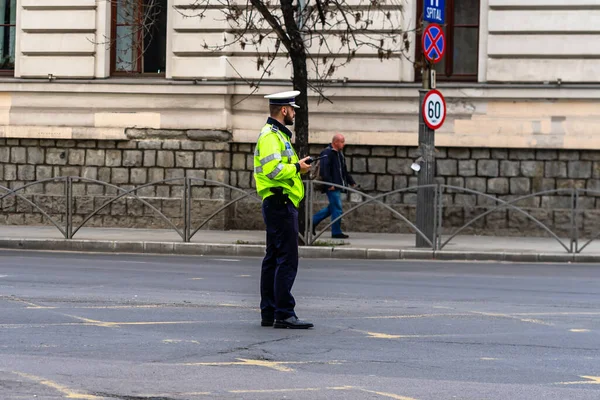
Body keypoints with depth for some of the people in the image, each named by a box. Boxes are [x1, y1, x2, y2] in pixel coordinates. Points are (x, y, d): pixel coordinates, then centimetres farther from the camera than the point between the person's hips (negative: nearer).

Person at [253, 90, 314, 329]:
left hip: (278, 204, 11)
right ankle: (284, 314, -13)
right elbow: (273, 169, -24)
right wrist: (297, 168, -12)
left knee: (273, 259, 12)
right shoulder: (270, 135, -13)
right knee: (287, 260, -12)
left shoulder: (277, 134, 21)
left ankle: (269, 313, 15)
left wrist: (297, 167, 12)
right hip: (280, 204, -11)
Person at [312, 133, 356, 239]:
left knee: (332, 208, 15)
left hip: (338, 186, 10)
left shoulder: (339, 154, 18)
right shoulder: (327, 153, -13)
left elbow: (344, 171, 26)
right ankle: (336, 232, 0)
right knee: (337, 208, -7)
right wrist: (329, 184, -25)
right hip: (332, 187, -10)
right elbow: (324, 170, -21)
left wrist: (352, 182, 22)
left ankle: (313, 221, 24)